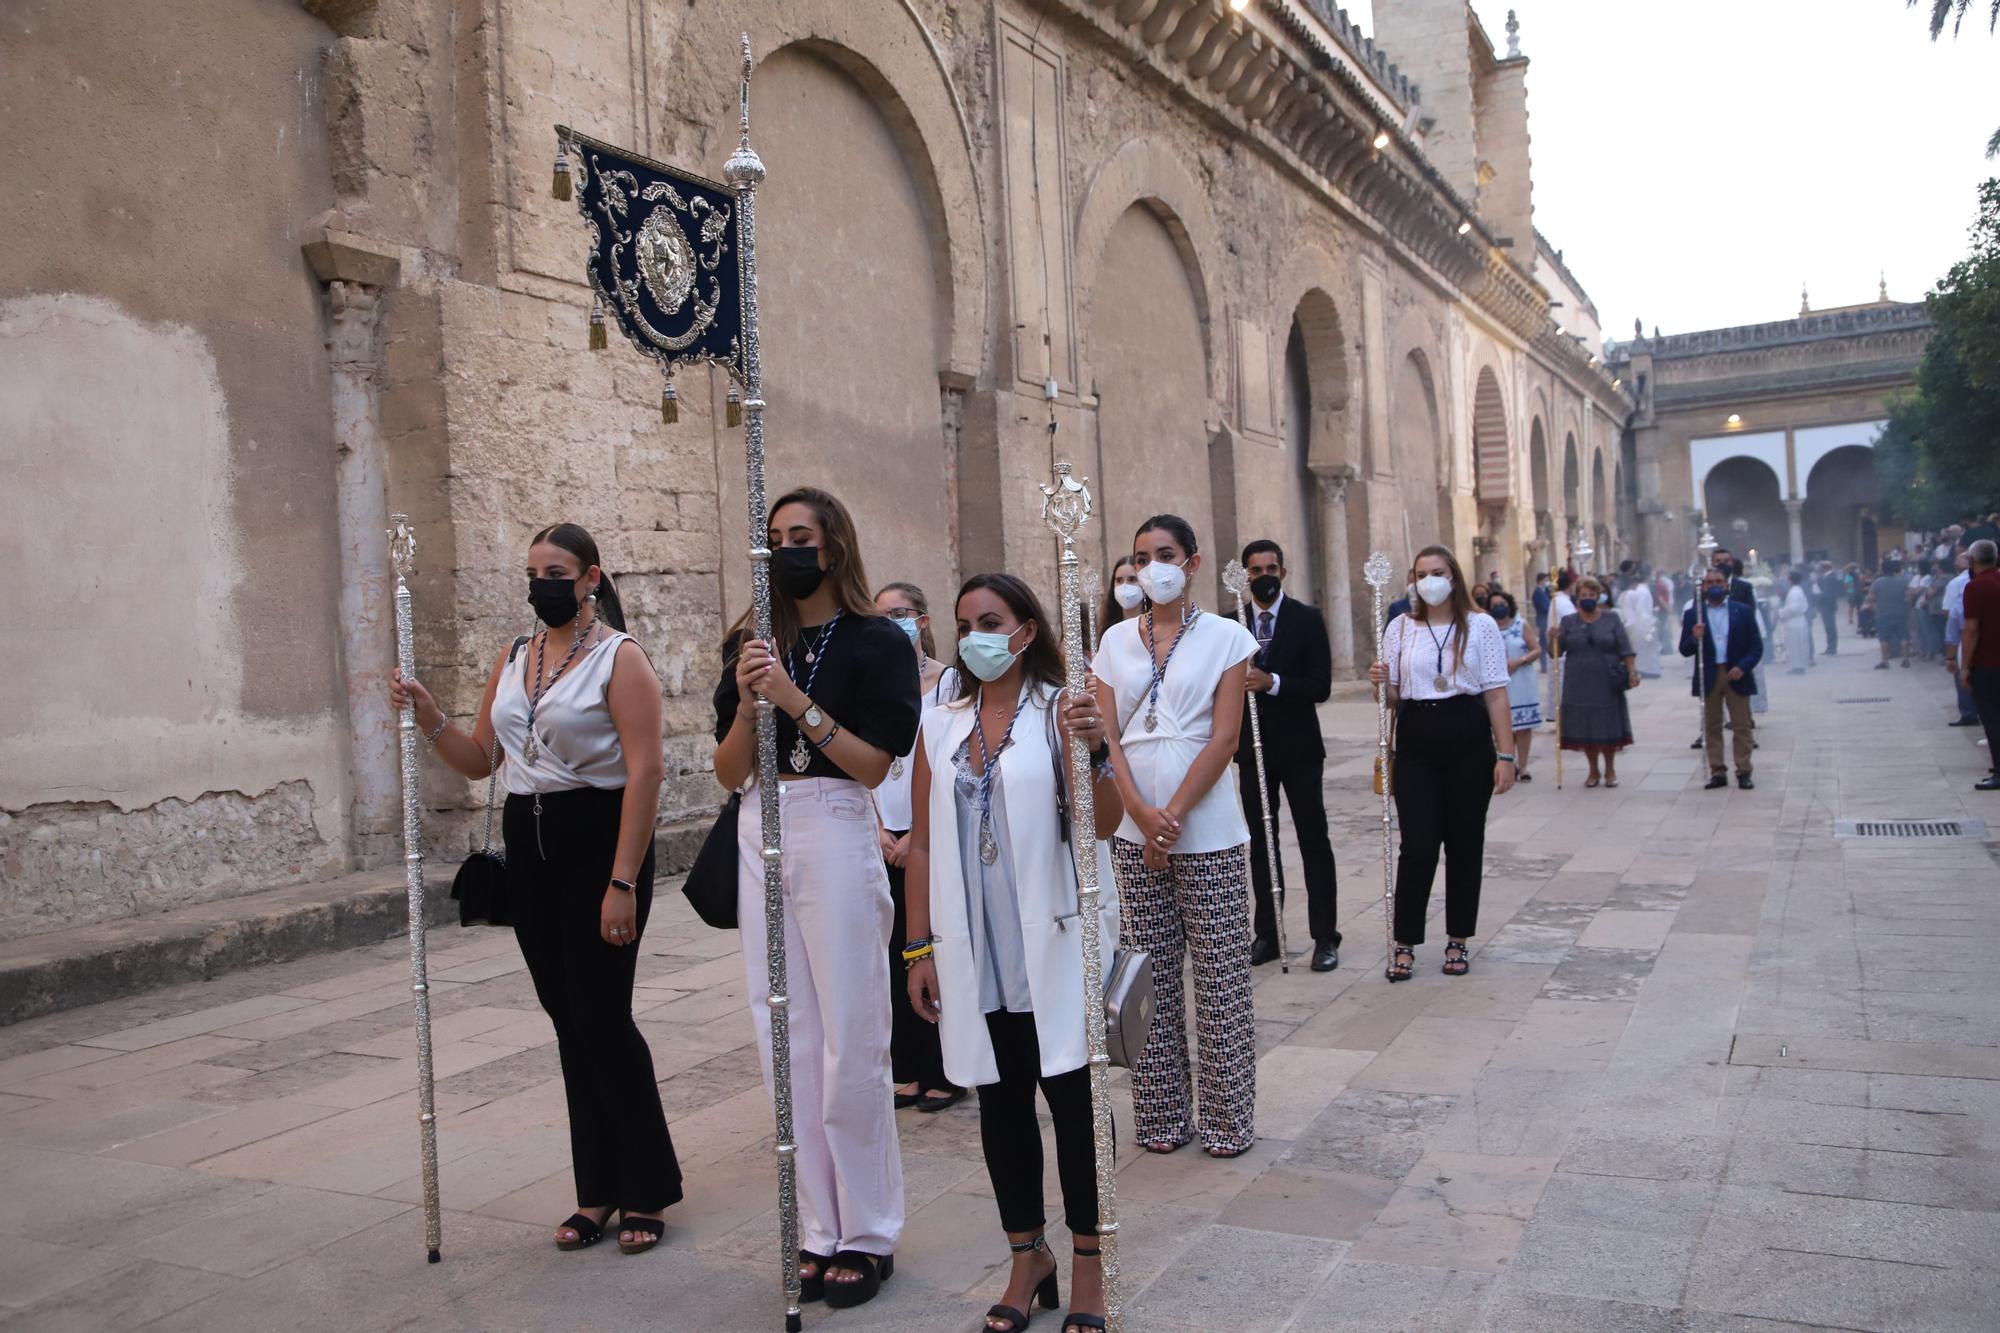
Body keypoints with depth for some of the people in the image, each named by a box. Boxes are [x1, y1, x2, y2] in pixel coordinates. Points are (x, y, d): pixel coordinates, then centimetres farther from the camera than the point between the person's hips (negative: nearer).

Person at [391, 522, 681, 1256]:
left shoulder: (619, 658, -8)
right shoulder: (512, 660, 13)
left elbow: (645, 771, -16)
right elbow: (479, 761, 16)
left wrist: (623, 884, -21)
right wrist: (429, 718, -3)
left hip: (599, 844, -7)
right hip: (528, 850, 7)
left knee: (602, 1017, -7)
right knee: (568, 1020, 11)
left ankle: (648, 1190, 9)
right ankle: (598, 1190, 22)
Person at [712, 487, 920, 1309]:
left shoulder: (877, 643, -2)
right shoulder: (754, 645, 11)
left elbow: (874, 763, -10)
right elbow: (728, 773, 7)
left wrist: (798, 702, -18)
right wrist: (749, 703, -10)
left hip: (836, 834, -5)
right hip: (760, 838, 5)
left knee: (850, 1041, -1)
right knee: (785, 1042, 8)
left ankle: (867, 1235, 13)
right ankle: (819, 1230, 20)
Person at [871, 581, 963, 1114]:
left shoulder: (947, 680, -4)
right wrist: (879, 829, -1)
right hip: (886, 841, 4)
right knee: (897, 953, 7)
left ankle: (945, 1074, 10)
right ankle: (909, 1073, 16)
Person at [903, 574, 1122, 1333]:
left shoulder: (1062, 710, -4)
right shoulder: (939, 727, 7)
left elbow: (1105, 825, -12)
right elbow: (923, 843, 10)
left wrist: (1093, 750, -29)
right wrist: (919, 947, 7)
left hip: (1055, 944, -4)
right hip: (977, 954, 4)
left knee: (1071, 1095, 2)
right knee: (1000, 1100, 12)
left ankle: (1087, 1268, 17)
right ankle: (1028, 1258, 27)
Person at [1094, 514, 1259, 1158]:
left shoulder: (1225, 637, 1)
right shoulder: (1116, 641, 10)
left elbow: (1224, 738, -6)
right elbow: (1107, 736, 4)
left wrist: (1174, 815, -13)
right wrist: (1143, 814, -10)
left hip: (1206, 831, -3)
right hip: (1136, 833, 3)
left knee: (1221, 979, 1)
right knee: (1150, 979, 7)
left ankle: (1227, 1120, 14)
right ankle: (1162, 1116, 19)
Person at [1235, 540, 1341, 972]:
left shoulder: (1307, 619, -3)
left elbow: (1321, 686, -11)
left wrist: (1272, 683, -22)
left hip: (1298, 747, -3)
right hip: (1252, 747, 3)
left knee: (1313, 840, 2)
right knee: (1261, 842, 9)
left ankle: (1325, 937, 7)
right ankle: (1266, 933, 17)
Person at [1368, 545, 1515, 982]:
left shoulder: (1480, 626, 2)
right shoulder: (1401, 628, 7)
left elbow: (1496, 695, -1)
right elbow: (1392, 698, 12)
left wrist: (1505, 755, -7)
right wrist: (1381, 682, -11)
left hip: (1468, 741, 0)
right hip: (1416, 742, 1)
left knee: (1464, 843, 7)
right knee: (1418, 846, -4)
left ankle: (1459, 941, 19)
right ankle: (1404, 943, 5)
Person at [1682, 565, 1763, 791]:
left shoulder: (1744, 611, 4)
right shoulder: (1692, 615, 5)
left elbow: (1756, 646, 2)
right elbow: (1684, 651, 3)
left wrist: (1743, 667, -13)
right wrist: (1694, 638, -18)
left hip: (1736, 675, -1)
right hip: (1708, 677, 1)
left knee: (1742, 726, 1)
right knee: (1712, 727, 5)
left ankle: (1743, 772, 7)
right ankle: (1717, 772, 10)